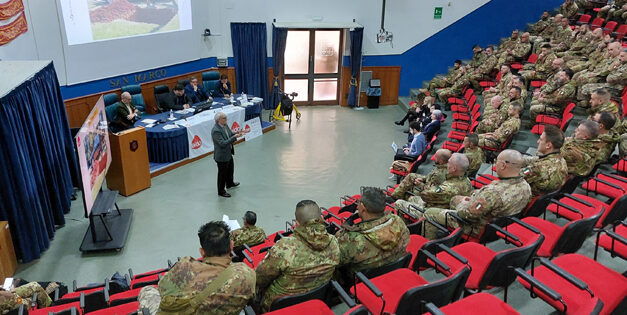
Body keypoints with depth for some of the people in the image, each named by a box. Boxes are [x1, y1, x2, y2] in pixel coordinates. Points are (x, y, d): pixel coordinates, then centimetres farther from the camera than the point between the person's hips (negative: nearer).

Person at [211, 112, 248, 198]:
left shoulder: (225, 125, -2)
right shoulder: (216, 131, -30)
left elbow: (230, 134, 8)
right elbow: (223, 143, -33)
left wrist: (237, 133, -12)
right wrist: (234, 137, -34)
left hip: (228, 153, 9)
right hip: (222, 156, -9)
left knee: (230, 168, 29)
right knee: (222, 173, 8)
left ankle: (230, 183, 53)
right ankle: (221, 191, 26)